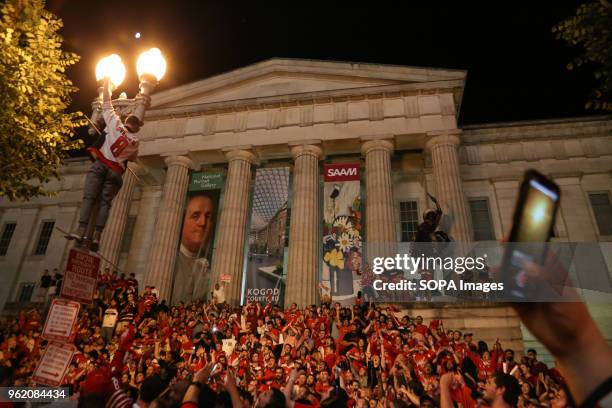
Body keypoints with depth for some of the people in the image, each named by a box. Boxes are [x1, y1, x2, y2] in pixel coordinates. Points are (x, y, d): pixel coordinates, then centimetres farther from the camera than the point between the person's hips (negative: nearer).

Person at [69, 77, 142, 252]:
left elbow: (106, 104, 19)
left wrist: (106, 83, 30)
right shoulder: (135, 141, 17)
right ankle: (96, 236, -13)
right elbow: (132, 158, 30)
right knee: (105, 202, -1)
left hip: (101, 164, -2)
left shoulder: (115, 122, 12)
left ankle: (81, 231, -21)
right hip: (116, 171, 2)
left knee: (89, 197, -8)